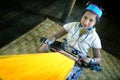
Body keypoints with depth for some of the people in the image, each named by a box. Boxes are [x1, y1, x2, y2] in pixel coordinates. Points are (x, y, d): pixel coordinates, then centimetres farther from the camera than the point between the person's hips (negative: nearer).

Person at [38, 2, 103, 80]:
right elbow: (56, 36, -2)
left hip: (77, 63, -2)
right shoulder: (72, 25, -6)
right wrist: (47, 44, -22)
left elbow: (98, 59, -4)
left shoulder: (95, 38, -10)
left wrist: (90, 60, -27)